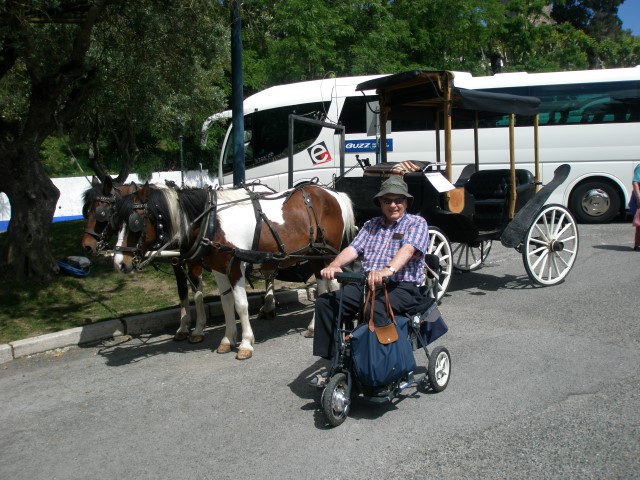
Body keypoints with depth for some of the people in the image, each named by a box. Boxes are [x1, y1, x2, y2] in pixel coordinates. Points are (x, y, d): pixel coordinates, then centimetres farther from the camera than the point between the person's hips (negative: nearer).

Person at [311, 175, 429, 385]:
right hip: (366, 284, 6)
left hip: (402, 287, -5)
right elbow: (353, 249, 6)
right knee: (325, 302, -14)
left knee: (376, 309, -37)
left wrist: (389, 269, -36)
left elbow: (408, 249, -15)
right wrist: (334, 265, -16)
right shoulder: (371, 225, 22)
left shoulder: (417, 223, 6)